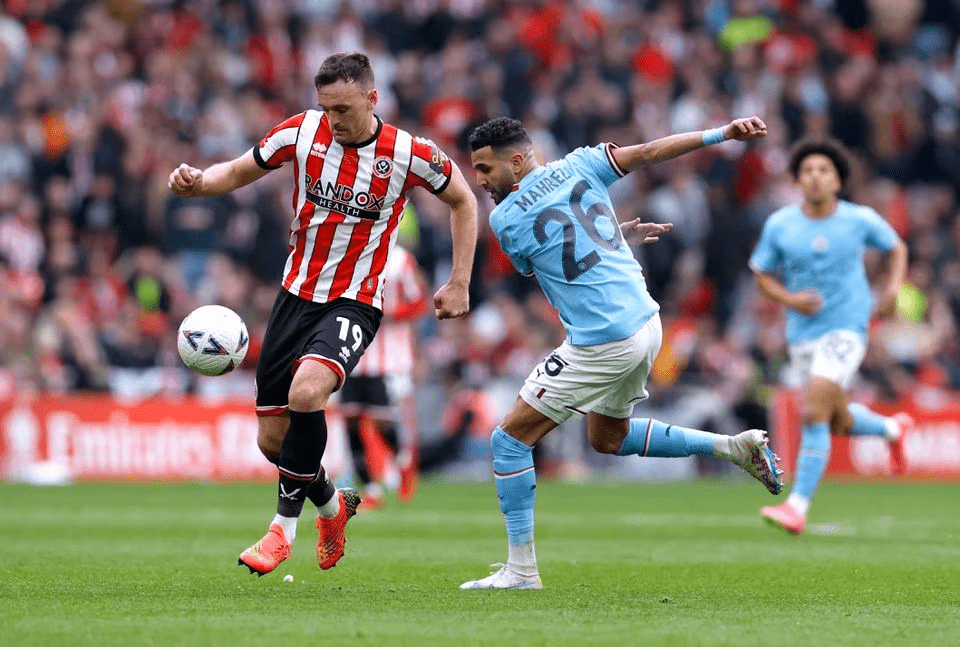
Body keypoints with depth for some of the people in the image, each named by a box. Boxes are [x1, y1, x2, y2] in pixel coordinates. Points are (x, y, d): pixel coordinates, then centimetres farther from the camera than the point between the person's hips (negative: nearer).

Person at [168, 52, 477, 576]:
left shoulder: (408, 154, -10)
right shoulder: (303, 131, -5)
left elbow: (462, 200, 6)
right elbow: (239, 172, 8)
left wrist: (459, 283, 3)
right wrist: (198, 182, -14)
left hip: (354, 303, -4)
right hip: (297, 294, 4)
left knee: (305, 393, -32)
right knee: (272, 439, 3)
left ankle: (285, 523, -16)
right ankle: (332, 505, 35)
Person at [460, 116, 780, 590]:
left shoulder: (504, 220, -6)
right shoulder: (577, 166, 4)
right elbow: (648, 152, -3)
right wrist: (724, 133, -3)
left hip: (601, 345, -7)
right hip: (647, 324, 7)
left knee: (510, 439, 2)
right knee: (608, 439, 29)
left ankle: (521, 570, 1)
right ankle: (733, 447, 20)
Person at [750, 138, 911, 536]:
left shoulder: (860, 220, -7)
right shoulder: (779, 225, -5)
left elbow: (896, 247, 12)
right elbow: (763, 276, 6)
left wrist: (893, 288, -5)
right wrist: (791, 299, -14)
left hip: (846, 330, -4)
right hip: (803, 334, 4)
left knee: (813, 414, -20)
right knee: (840, 424, 18)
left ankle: (797, 506, -17)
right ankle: (892, 429, 52)